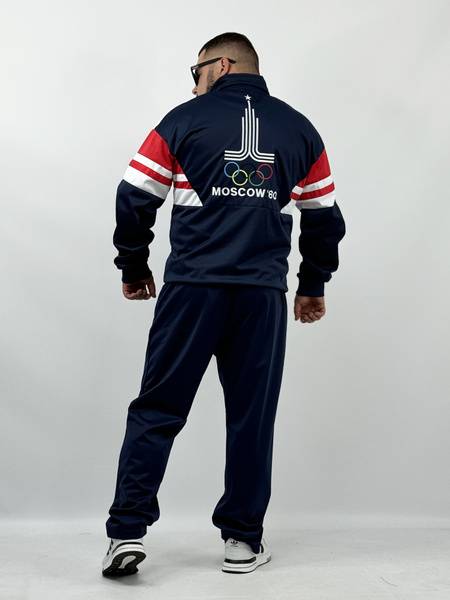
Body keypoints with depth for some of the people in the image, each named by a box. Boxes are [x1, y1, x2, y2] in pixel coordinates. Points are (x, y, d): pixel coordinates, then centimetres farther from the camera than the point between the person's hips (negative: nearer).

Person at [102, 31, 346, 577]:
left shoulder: (185, 119, 5)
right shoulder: (300, 130, 12)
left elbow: (134, 198, 2)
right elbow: (324, 219, 13)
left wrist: (133, 269, 15)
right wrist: (313, 285, 24)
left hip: (191, 287, -1)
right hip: (263, 293, 2)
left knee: (157, 410, 6)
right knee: (252, 417, 9)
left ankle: (126, 532, 5)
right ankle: (243, 539, 17)